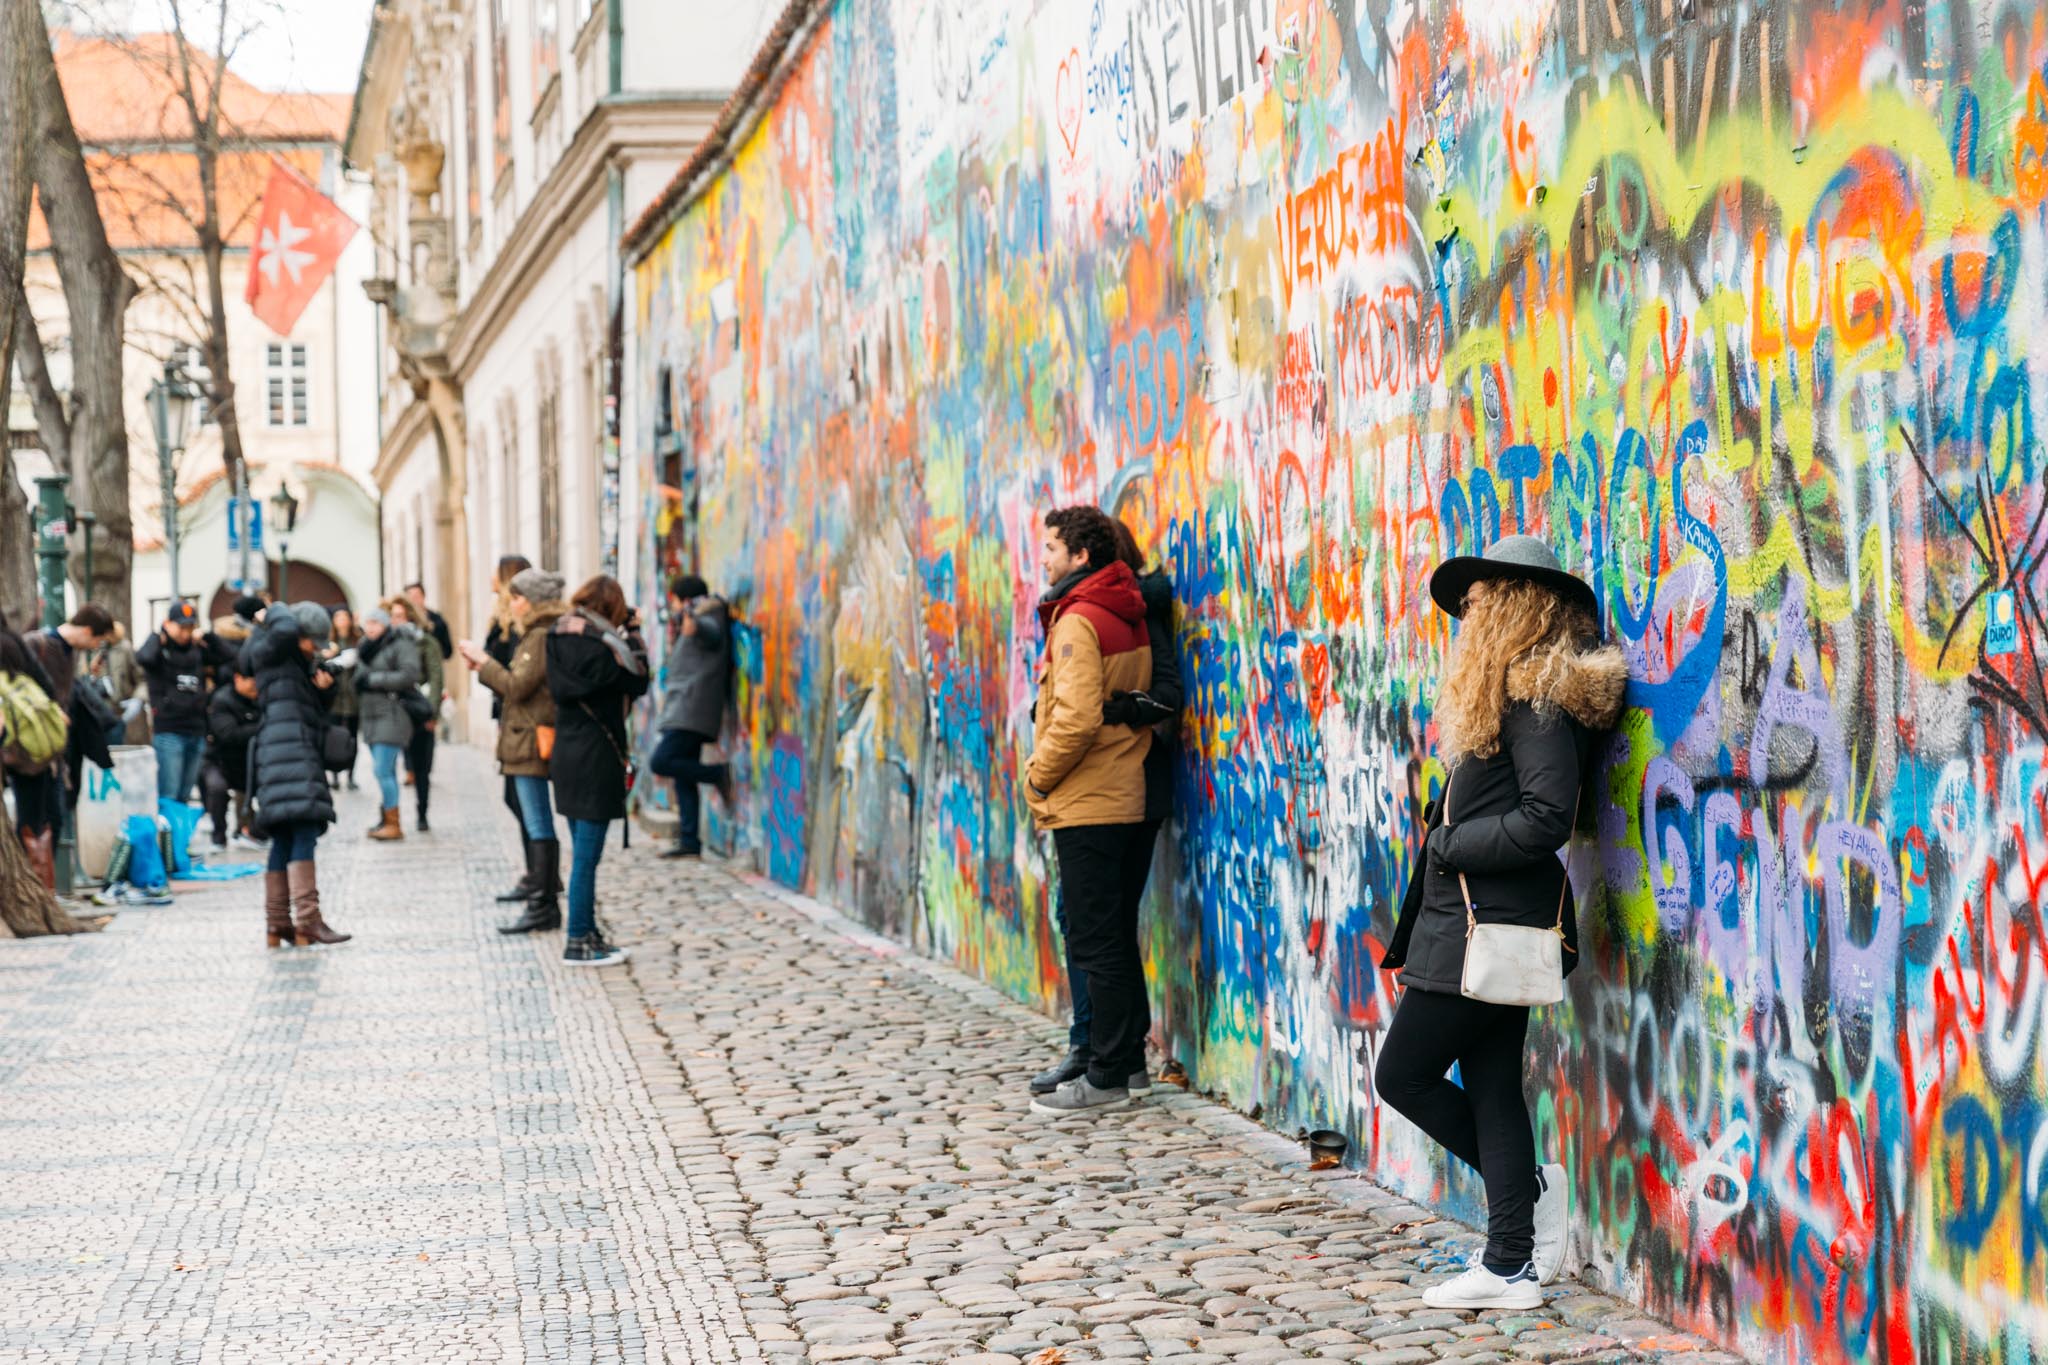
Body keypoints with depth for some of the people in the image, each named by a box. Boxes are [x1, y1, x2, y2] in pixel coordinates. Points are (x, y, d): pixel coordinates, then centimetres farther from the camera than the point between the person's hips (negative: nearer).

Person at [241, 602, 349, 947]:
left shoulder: (304, 663, 25)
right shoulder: (270, 652, 0)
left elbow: (318, 710, 25)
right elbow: (287, 629, -22)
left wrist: (324, 688, 5)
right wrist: (274, 613, -1)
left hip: (300, 753, 10)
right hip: (286, 748, -10)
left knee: (285, 840, 9)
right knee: (303, 833, -17)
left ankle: (277, 925, 11)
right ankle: (307, 924, -24)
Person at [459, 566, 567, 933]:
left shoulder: (541, 637, -13)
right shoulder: (535, 635, 17)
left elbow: (517, 686, -17)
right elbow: (516, 688, 18)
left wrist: (484, 661, -7)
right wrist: (484, 667, 13)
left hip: (531, 743, -10)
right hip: (525, 742, 10)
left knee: (538, 826, -8)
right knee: (535, 825, 12)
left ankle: (541, 909, -6)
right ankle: (545, 904, 16)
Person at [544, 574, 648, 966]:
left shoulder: (561, 640, 6)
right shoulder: (597, 647, -17)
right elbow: (637, 683, -9)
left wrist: (625, 639, 7)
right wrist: (633, 635, -3)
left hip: (569, 754, 8)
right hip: (595, 760, -8)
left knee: (581, 853, 15)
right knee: (586, 856, -3)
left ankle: (587, 934, 22)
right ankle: (578, 943, 0)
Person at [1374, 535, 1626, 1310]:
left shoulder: (1538, 695, -14)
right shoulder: (1512, 690, 16)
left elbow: (1546, 818, -22)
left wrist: (1446, 845, -13)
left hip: (1490, 930, -10)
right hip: (1483, 925, 10)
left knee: (1402, 1075, -2)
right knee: (1491, 1089, 10)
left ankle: (1533, 1187, 9)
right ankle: (1512, 1269, 14)